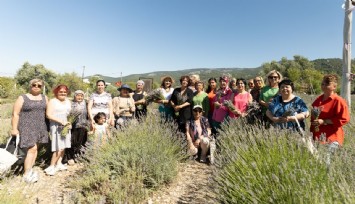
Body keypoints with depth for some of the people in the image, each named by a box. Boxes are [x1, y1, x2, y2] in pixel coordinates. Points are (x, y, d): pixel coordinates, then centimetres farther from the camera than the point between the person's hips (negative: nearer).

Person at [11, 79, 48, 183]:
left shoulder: (44, 98, 7)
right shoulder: (22, 98, -5)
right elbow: (15, 114, -8)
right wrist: (14, 128, -12)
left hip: (39, 127, 5)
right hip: (27, 127, -5)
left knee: (35, 148, 10)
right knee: (32, 149, -10)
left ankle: (30, 170, 22)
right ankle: (26, 175, 0)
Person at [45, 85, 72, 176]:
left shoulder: (68, 101, 14)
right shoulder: (52, 101, -5)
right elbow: (49, 115, -13)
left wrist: (69, 122, 0)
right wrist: (61, 121, -20)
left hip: (66, 126, 6)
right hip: (56, 126, -6)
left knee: (64, 146, 8)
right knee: (59, 147, -10)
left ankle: (59, 164, 21)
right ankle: (52, 166, 2)